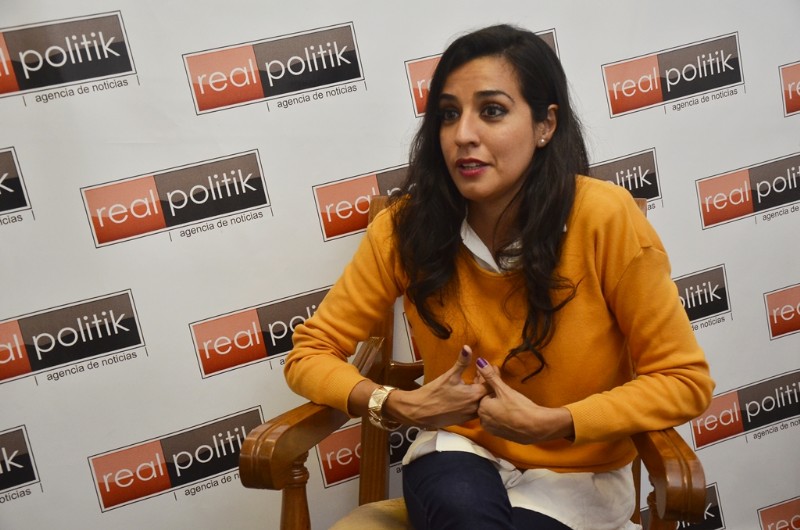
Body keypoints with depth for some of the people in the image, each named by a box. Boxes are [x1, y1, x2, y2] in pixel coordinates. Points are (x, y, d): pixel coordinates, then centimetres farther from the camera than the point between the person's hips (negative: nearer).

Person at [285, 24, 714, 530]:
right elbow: (310, 353, -4)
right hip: (461, 449, 1)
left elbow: (684, 379, -13)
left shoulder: (605, 218, -21)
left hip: (577, 473, -1)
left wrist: (549, 424, -22)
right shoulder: (407, 225, -13)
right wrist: (400, 405, -21)